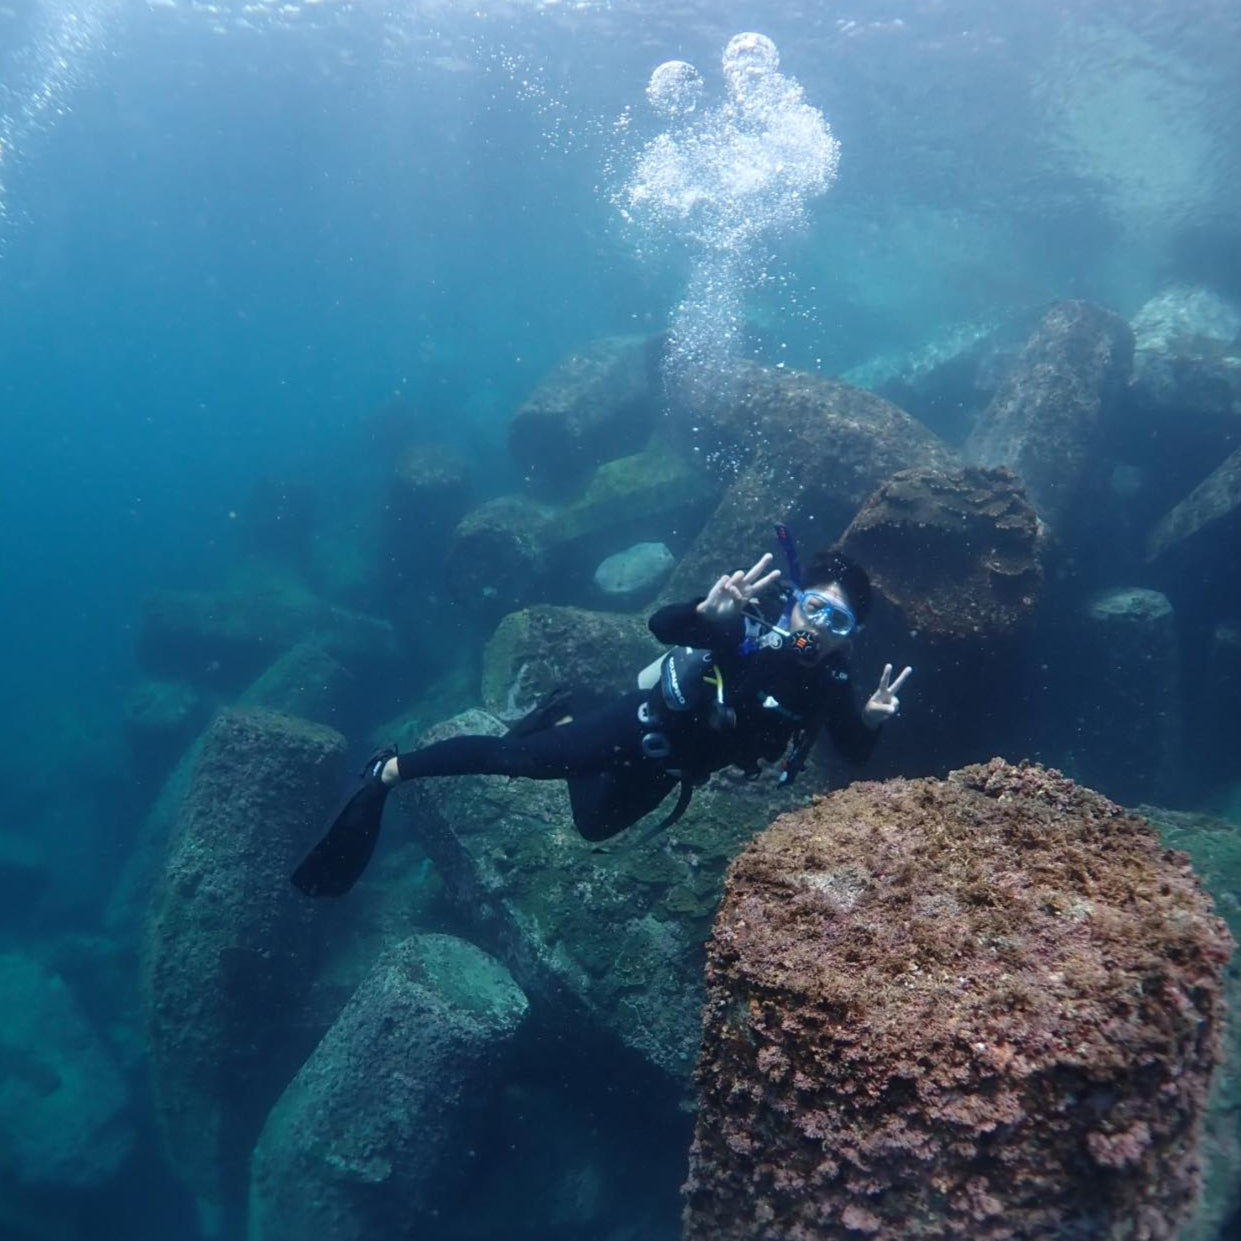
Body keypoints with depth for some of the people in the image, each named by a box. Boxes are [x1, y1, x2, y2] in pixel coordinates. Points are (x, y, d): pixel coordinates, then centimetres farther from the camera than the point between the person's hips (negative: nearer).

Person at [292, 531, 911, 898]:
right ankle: (389, 769, 10)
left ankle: (570, 712, 45)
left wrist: (871, 719, -29)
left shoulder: (829, 684, -10)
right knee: (515, 757, -10)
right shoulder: (748, 627, -25)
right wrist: (708, 613, -57)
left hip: (667, 765, 6)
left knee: (596, 823, 25)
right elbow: (662, 624, -35)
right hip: (641, 724, -6)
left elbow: (854, 753, -7)